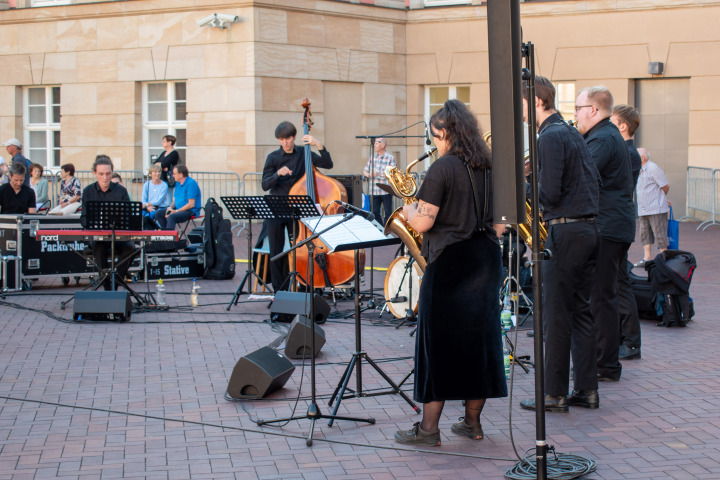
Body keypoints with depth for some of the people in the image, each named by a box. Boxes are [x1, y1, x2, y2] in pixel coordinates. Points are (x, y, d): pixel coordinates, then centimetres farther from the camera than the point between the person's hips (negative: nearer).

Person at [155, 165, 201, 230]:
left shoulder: (191, 183, -14)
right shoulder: (177, 183, 14)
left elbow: (191, 204, -19)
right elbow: (175, 200, 20)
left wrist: (176, 211, -19)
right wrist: (170, 208, -3)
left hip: (190, 211, -9)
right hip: (178, 209, 9)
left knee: (172, 216, -34)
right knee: (158, 212, -3)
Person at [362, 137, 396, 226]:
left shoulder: (390, 158, -4)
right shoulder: (372, 157, 10)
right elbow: (365, 171, 14)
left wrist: (379, 174, -22)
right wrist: (368, 174, -9)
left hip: (386, 191, -4)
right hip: (375, 191, 4)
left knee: (388, 213, 1)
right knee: (375, 212, 7)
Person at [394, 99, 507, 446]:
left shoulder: (442, 168, -14)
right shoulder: (488, 166, 8)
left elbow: (423, 223, -17)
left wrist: (407, 209, 2)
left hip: (450, 262, -7)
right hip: (485, 259, 7)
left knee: (438, 340, 0)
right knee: (480, 335, 12)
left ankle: (429, 427, 4)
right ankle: (472, 421, 19)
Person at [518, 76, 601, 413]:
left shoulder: (550, 137, -13)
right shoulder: (573, 134, 17)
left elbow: (549, 193, -20)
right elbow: (594, 181, 19)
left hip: (565, 232, -9)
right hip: (589, 229, 9)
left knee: (557, 315, -3)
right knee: (580, 311, 12)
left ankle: (555, 394, 2)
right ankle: (586, 389, 16)